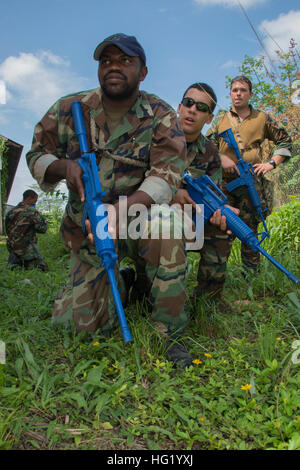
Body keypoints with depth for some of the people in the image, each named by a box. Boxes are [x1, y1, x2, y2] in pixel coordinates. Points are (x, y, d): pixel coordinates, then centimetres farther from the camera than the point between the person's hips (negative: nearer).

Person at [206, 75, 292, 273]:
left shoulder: (262, 118, 14)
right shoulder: (221, 119, 15)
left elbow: (285, 141, 19)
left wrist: (272, 163, 4)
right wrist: (221, 158, -9)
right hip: (224, 183, 0)